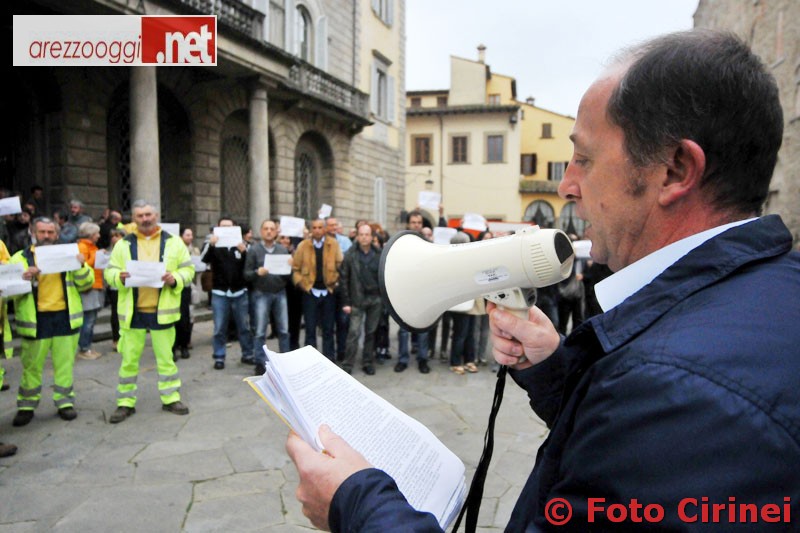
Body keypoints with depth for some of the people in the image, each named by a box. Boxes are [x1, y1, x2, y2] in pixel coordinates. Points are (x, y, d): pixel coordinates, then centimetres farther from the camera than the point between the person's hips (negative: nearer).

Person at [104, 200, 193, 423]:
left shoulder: (173, 242, 3)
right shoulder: (124, 244, 5)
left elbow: (188, 270, 4)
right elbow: (110, 271, 7)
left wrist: (175, 279, -16)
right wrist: (119, 277, -15)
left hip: (162, 310, -1)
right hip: (132, 311, 1)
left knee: (166, 357, 8)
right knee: (129, 359, 8)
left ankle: (171, 398, 21)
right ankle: (125, 402, 20)